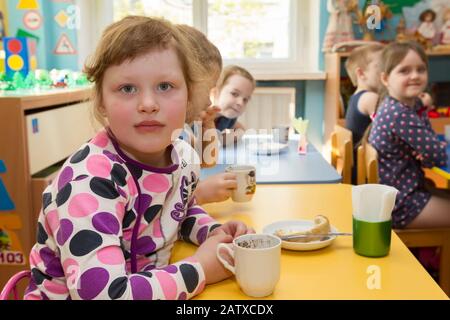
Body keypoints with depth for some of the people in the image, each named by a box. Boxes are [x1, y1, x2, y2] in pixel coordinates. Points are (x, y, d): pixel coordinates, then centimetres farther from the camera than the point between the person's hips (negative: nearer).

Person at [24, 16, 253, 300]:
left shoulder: (185, 157, -6)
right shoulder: (89, 180, -25)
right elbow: (100, 293, -30)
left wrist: (214, 232, -4)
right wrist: (201, 270, -21)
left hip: (150, 288, 6)